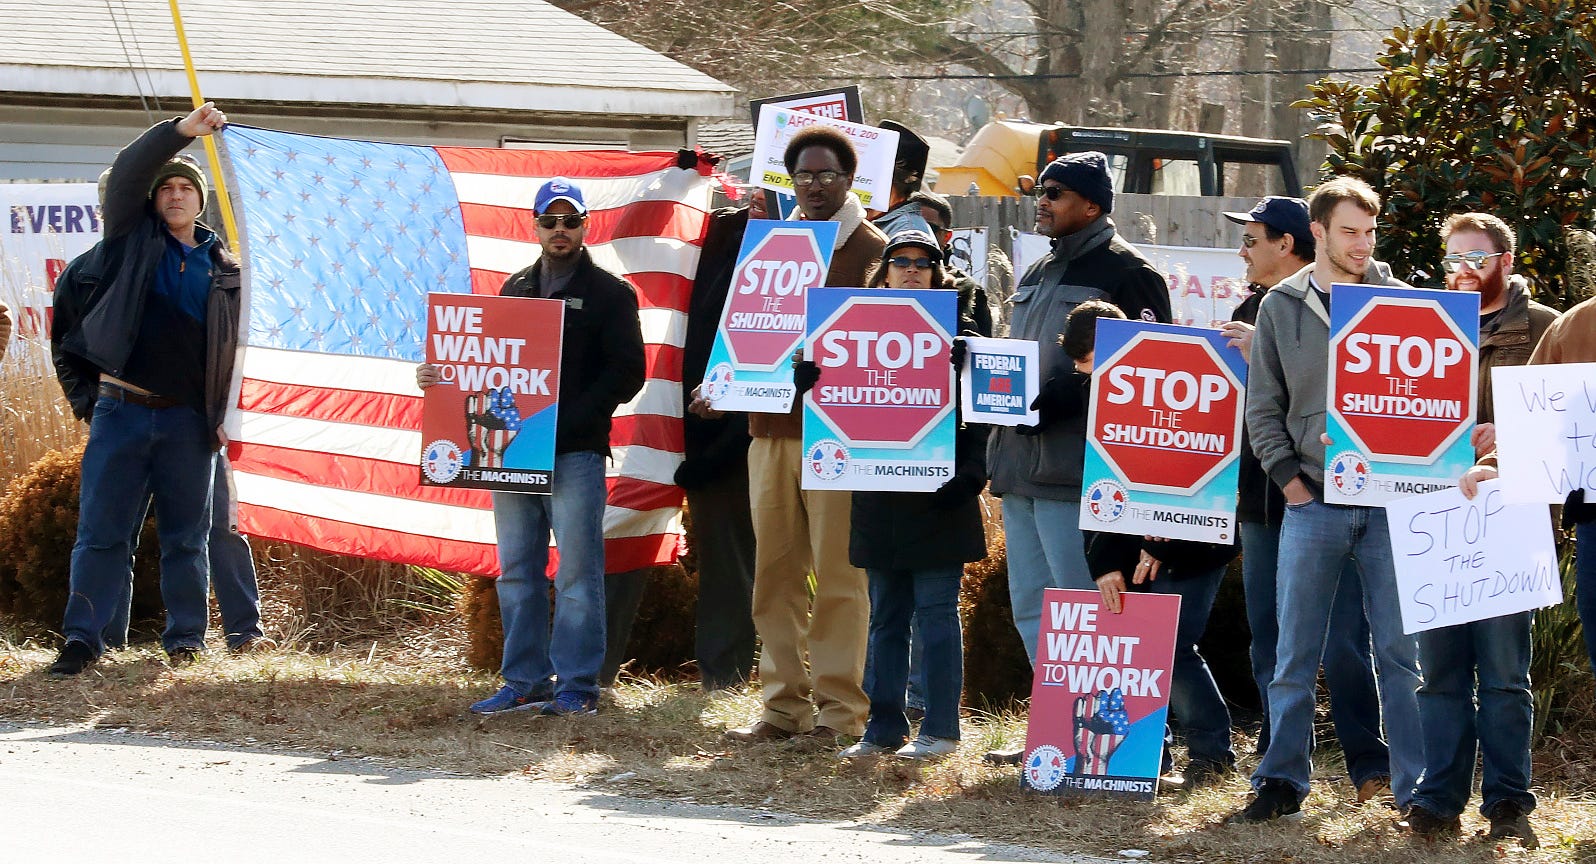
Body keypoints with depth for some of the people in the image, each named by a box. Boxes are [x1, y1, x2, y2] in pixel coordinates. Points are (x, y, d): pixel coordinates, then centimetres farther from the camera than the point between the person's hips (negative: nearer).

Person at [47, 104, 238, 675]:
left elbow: (238, 344, 14)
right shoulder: (134, 238, 8)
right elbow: (128, 174, -7)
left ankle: (186, 639, 13)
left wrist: (230, 415, 4)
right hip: (122, 410, -1)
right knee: (101, 531, -4)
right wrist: (181, 132, -17)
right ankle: (83, 639, -3)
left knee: (187, 536, 5)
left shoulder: (223, 267, 12)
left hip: (188, 420, 1)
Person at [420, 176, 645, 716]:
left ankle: (576, 686, -1)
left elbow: (626, 374, -5)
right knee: (516, 573, 6)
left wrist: (566, 420, -14)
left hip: (576, 451, -5)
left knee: (576, 573, -5)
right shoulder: (515, 289, 19)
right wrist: (440, 377, 3)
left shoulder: (609, 293, 3)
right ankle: (525, 681, 12)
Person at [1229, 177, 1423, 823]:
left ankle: (1415, 786, 3)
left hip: (1391, 501, -1)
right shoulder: (1282, 307, 8)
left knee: (1402, 650, 0)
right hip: (1313, 504, 1)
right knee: (1295, 655, 2)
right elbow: (1263, 407, 9)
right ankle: (1281, 783, 8)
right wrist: (1290, 480, -2)